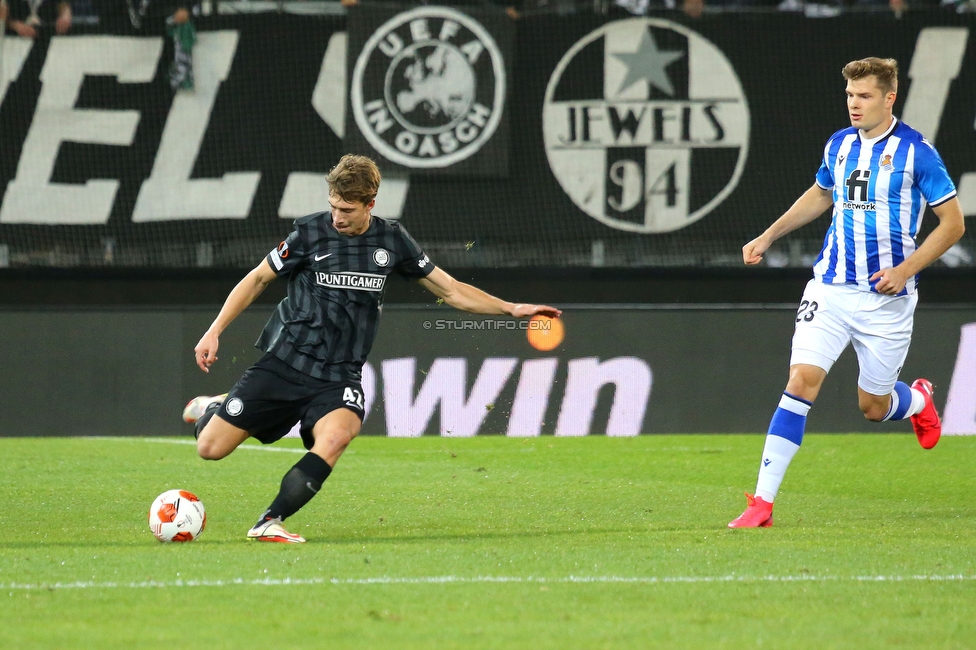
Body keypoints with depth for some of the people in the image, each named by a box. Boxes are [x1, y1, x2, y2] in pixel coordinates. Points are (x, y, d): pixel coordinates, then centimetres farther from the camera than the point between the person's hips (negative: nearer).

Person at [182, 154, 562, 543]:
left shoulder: (392, 240, 4)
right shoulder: (311, 233, -3)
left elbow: (450, 290, 13)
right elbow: (258, 279, 8)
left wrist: (512, 309, 5)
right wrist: (214, 332, 3)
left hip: (339, 376, 1)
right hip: (286, 362, -1)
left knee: (336, 435, -33)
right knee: (211, 449, -5)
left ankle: (270, 523, -28)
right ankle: (211, 408, 33)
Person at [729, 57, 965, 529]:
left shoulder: (916, 151, -9)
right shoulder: (839, 145, 6)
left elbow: (953, 223, -5)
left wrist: (906, 269, -15)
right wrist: (768, 237, 22)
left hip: (886, 297, -3)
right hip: (831, 288, 3)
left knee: (873, 406, 8)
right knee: (801, 381, -13)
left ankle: (918, 401, 47)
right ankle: (763, 501, -15)